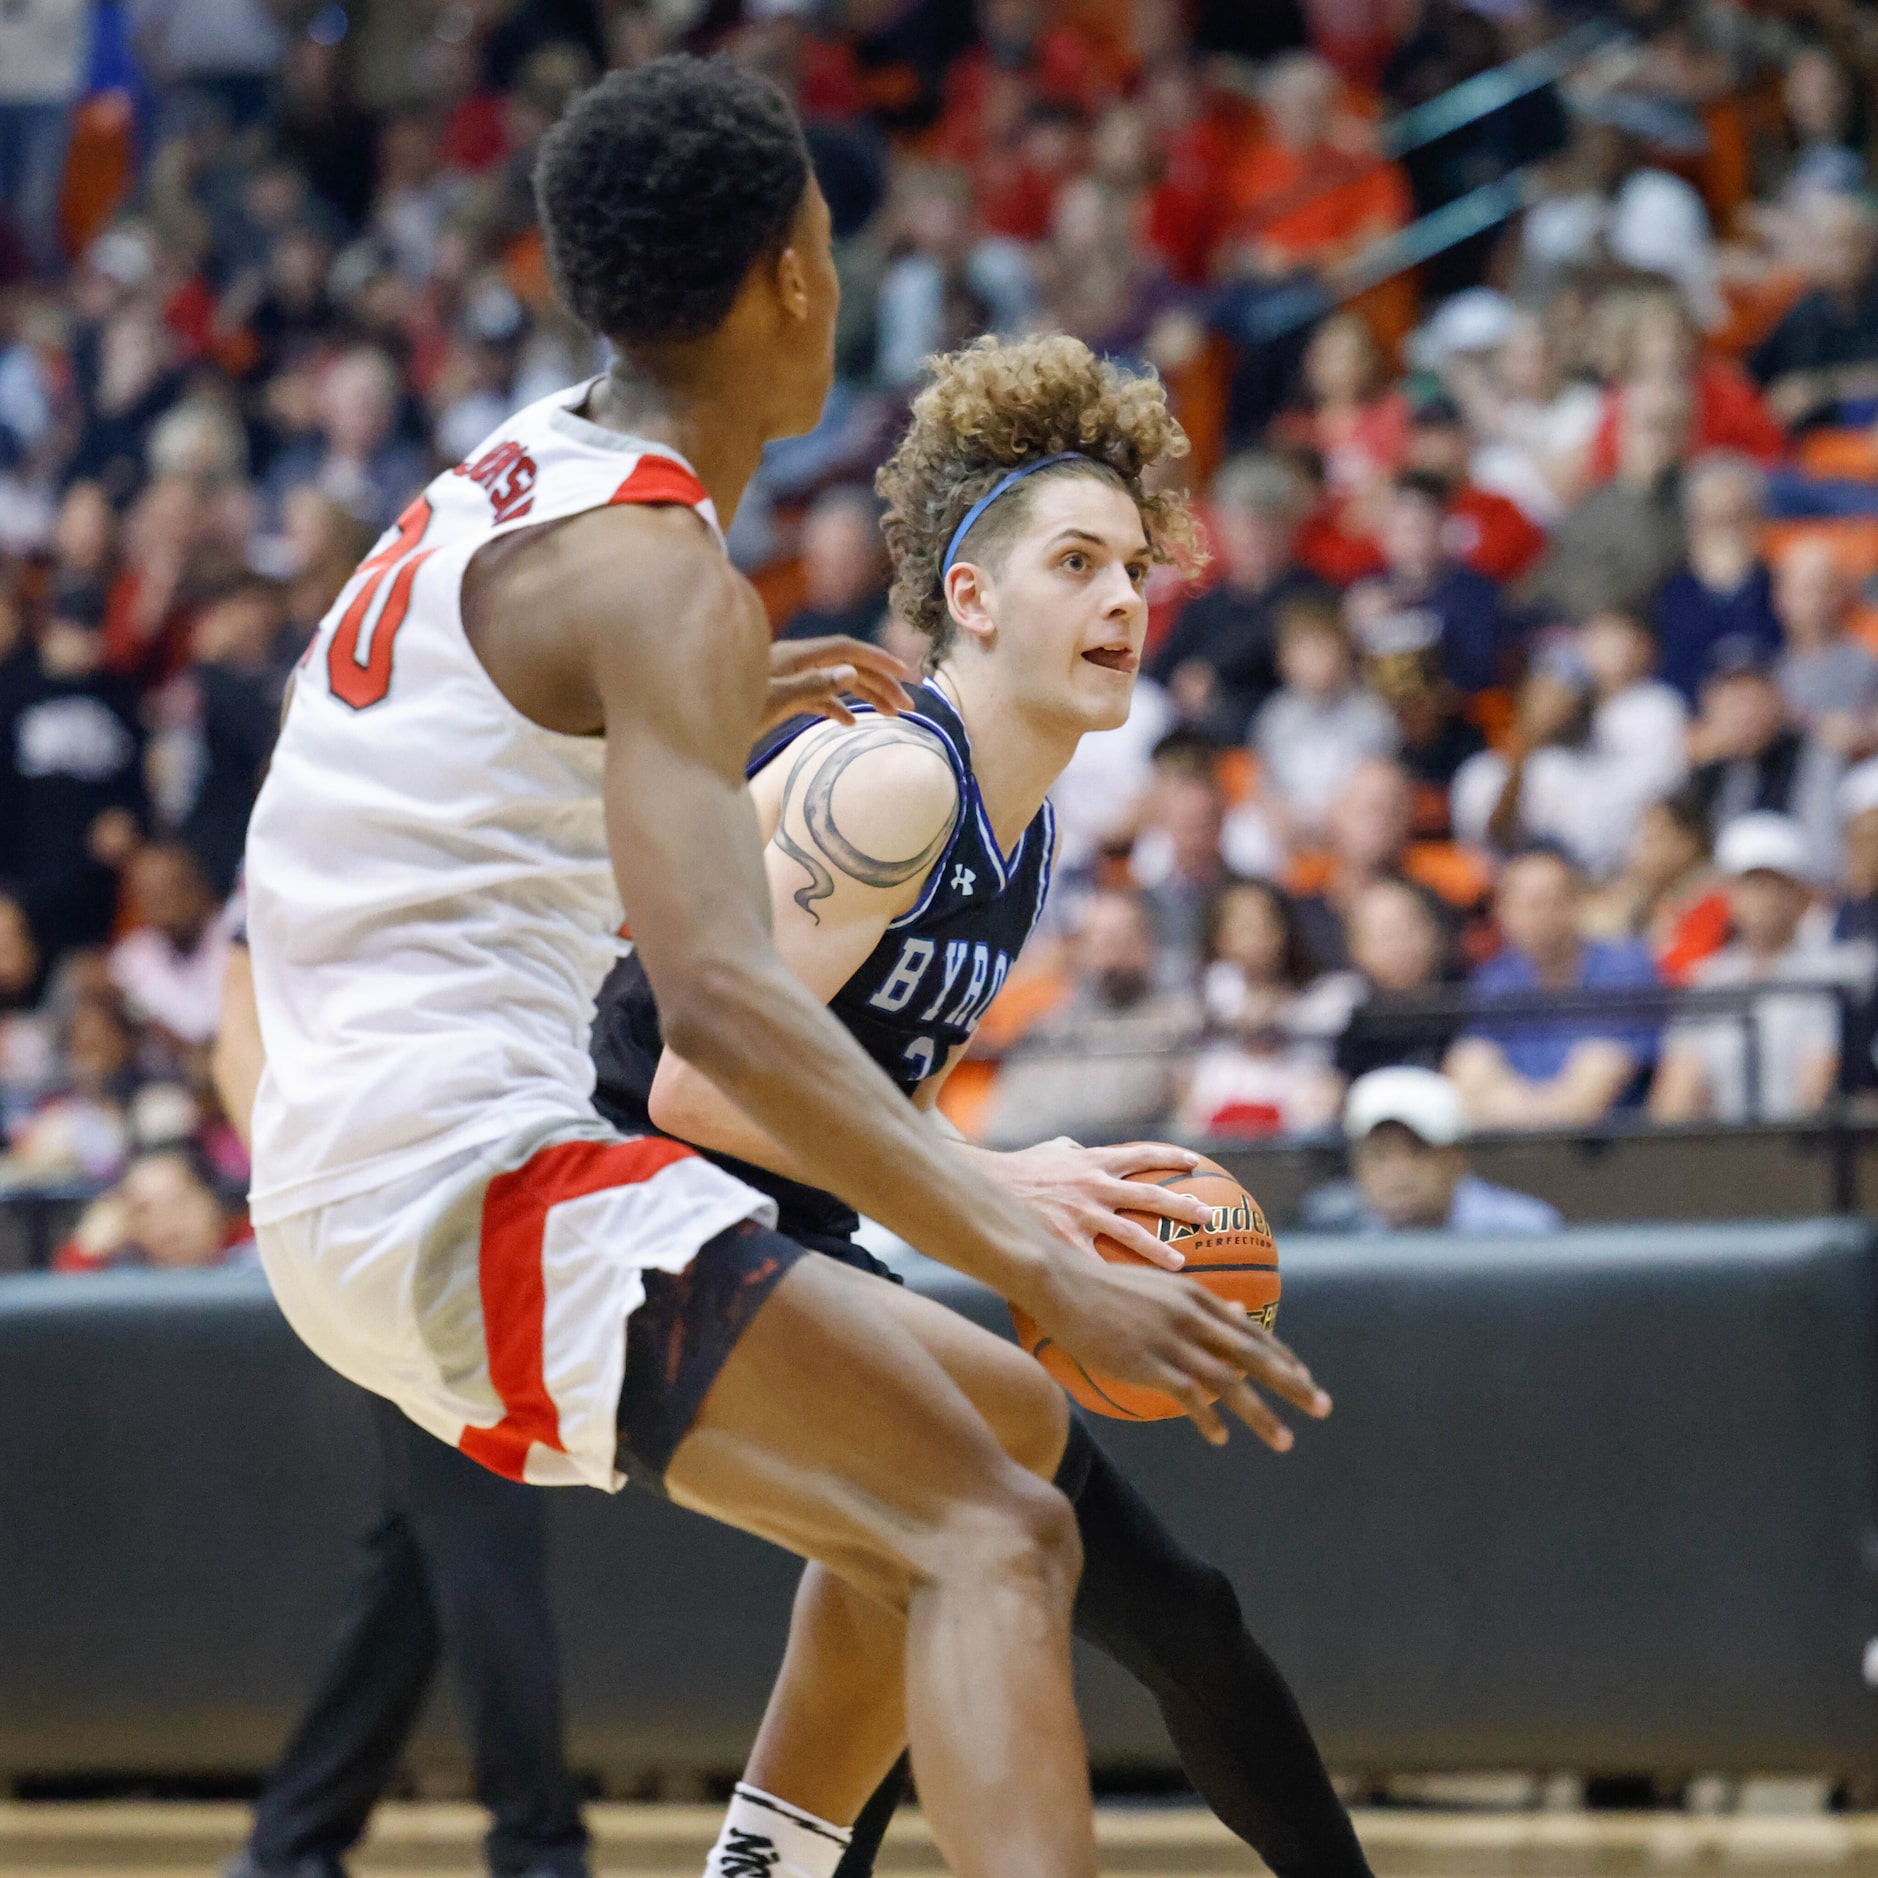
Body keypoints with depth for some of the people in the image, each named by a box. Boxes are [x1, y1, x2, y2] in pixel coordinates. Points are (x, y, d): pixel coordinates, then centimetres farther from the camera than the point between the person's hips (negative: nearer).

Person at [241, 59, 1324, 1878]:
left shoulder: (510, 481, 15)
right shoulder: (663, 578, -14)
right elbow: (720, 992, -27)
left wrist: (724, 713, 39)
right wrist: (1046, 1272, -31)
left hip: (349, 1181, 10)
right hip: (470, 1174, -10)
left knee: (982, 1432, 20)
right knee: (995, 1535, -20)